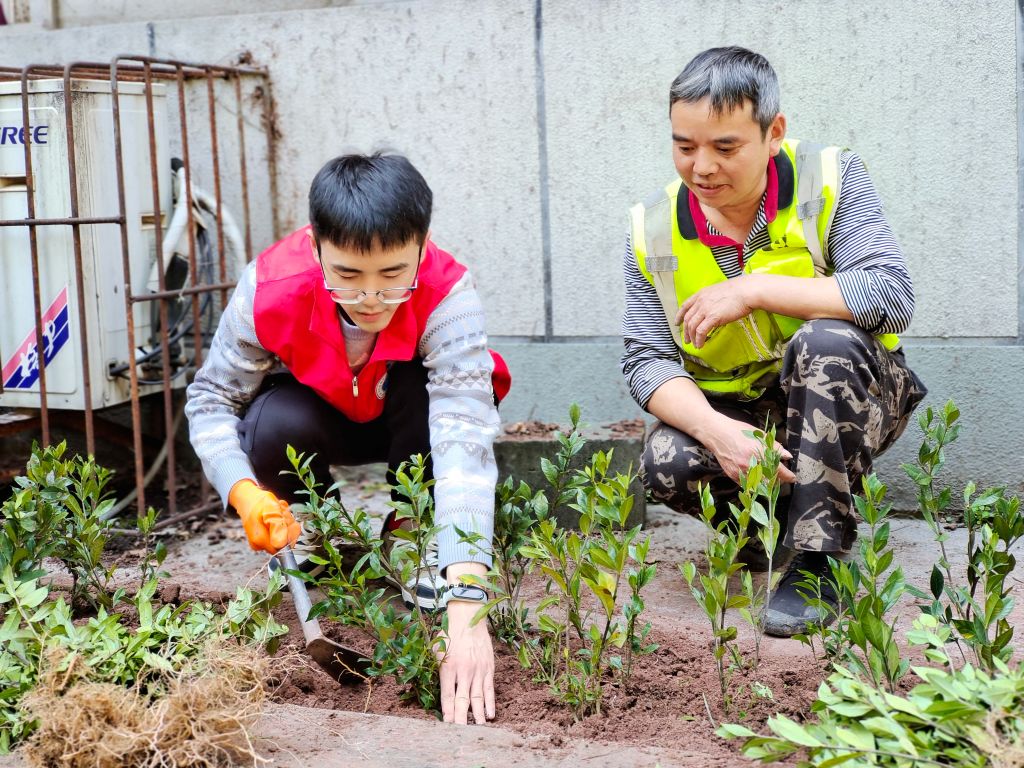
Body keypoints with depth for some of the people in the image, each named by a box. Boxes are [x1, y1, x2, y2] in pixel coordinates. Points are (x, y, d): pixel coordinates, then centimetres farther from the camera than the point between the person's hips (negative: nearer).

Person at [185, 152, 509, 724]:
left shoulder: (448, 294, -38)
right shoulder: (270, 290, -32)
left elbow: (466, 444, -48)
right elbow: (212, 398, -18)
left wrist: (466, 602, -58)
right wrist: (245, 493, -39)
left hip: (409, 423, -1)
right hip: (318, 415, 1)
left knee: (430, 381, -35)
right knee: (274, 425, -33)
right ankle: (304, 541, 1)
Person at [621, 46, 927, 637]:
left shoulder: (832, 181, -13)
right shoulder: (654, 230, -6)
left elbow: (893, 296, -25)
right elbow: (646, 360, -10)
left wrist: (753, 289, -28)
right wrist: (714, 429, -30)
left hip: (847, 400, -2)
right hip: (731, 414, 2)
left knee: (825, 340, -35)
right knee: (666, 462, -28)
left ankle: (816, 559, -24)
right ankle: (782, 518, 5)